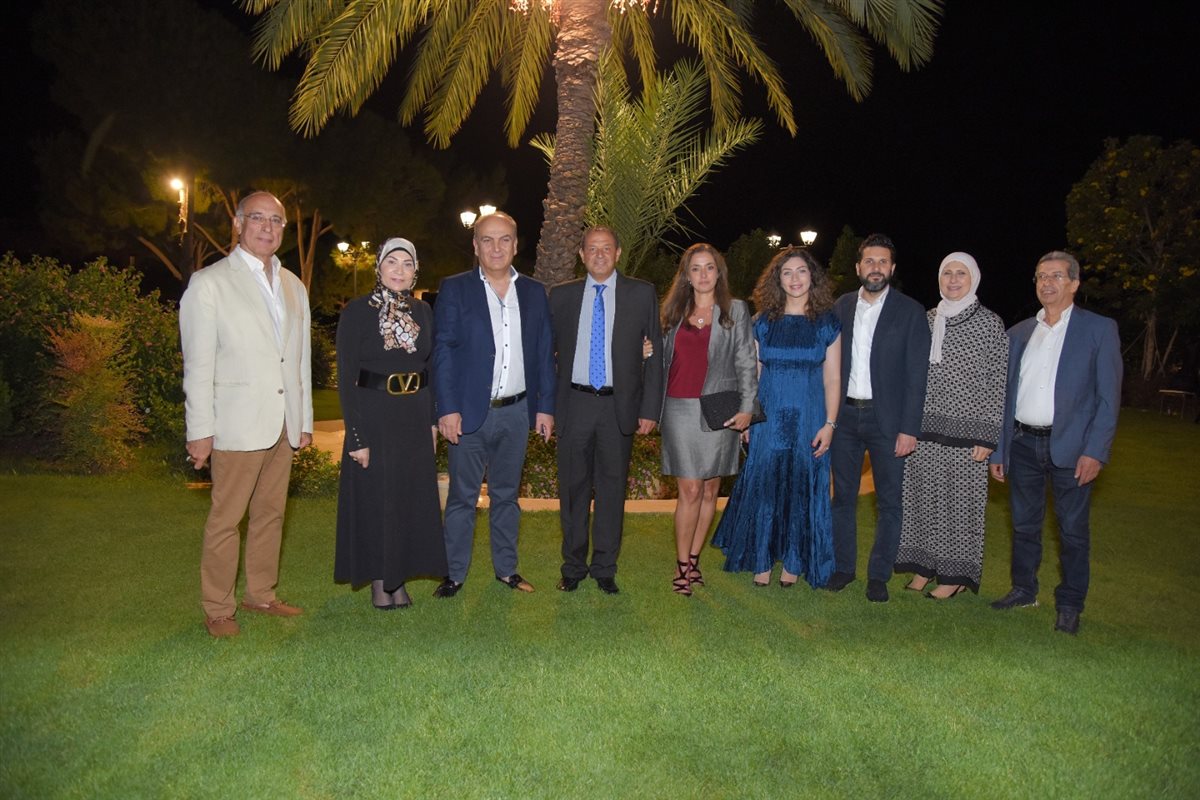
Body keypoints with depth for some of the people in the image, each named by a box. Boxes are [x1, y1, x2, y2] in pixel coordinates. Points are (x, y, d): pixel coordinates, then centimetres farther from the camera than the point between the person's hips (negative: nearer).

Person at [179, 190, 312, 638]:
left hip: (283, 424, 6)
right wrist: (200, 430, -9)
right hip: (238, 424, -5)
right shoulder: (209, 283, -3)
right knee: (226, 520, 1)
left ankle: (261, 594, 26)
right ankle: (218, 609, 14)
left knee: (271, 514, 13)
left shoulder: (294, 287, 14)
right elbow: (198, 363, -6)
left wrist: (305, 420, 14)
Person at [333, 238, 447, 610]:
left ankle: (399, 579, 24)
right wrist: (356, 435, -15)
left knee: (411, 498, 9)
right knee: (374, 498, 5)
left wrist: (432, 420, 6)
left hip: (415, 419, 4)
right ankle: (379, 582, 20)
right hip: (373, 416, -4)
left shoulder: (423, 312, 6)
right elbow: (346, 377, -10)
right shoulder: (357, 311, -8)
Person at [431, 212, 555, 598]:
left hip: (517, 411, 3)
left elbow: (544, 353, 9)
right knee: (462, 496, 5)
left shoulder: (534, 292, 8)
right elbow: (443, 351, -6)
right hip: (470, 411, -3)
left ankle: (506, 568, 25)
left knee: (506, 494, 14)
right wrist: (448, 409, -13)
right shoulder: (455, 289, -1)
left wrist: (545, 406, 4)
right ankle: (454, 573, 17)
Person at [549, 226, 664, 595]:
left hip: (619, 406, -1)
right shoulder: (561, 295, 7)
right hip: (574, 403, 1)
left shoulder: (642, 294, 3)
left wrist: (650, 409, -4)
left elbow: (654, 353, 2)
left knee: (612, 489, 7)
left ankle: (605, 569, 21)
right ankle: (574, 566, 23)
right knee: (573, 488, 8)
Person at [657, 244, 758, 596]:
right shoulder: (675, 312, 13)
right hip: (679, 409, 0)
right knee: (690, 490, -4)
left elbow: (747, 362, 1)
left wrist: (747, 407, -6)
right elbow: (665, 360, 19)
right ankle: (682, 564, 6)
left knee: (710, 490, 6)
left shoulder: (736, 310, 6)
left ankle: (693, 558, 19)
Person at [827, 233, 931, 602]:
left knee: (889, 501, 4)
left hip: (887, 419, -3)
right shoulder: (841, 306, 6)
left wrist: (909, 428, -11)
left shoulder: (910, 311, -3)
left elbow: (916, 374, -5)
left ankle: (878, 575, 17)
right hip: (845, 416, 3)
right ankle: (843, 567, 24)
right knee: (843, 497, 11)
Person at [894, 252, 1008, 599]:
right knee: (923, 497, 8)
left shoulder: (990, 323, -2)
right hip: (924, 427, 4)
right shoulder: (927, 320, 10)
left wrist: (988, 437, -8)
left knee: (960, 499, 1)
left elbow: (998, 382, -3)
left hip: (966, 430, -4)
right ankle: (924, 565, 21)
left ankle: (954, 574, 14)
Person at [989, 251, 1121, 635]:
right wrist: (998, 450, 8)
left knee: (1073, 530, 5)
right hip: (1023, 444, 4)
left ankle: (1070, 605, 18)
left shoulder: (1099, 329, -1)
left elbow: (1109, 397, -5)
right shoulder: (1018, 333, 10)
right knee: (1024, 524, 14)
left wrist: (1095, 451, -13)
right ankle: (1024, 590, 29)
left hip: (1070, 447, -4)